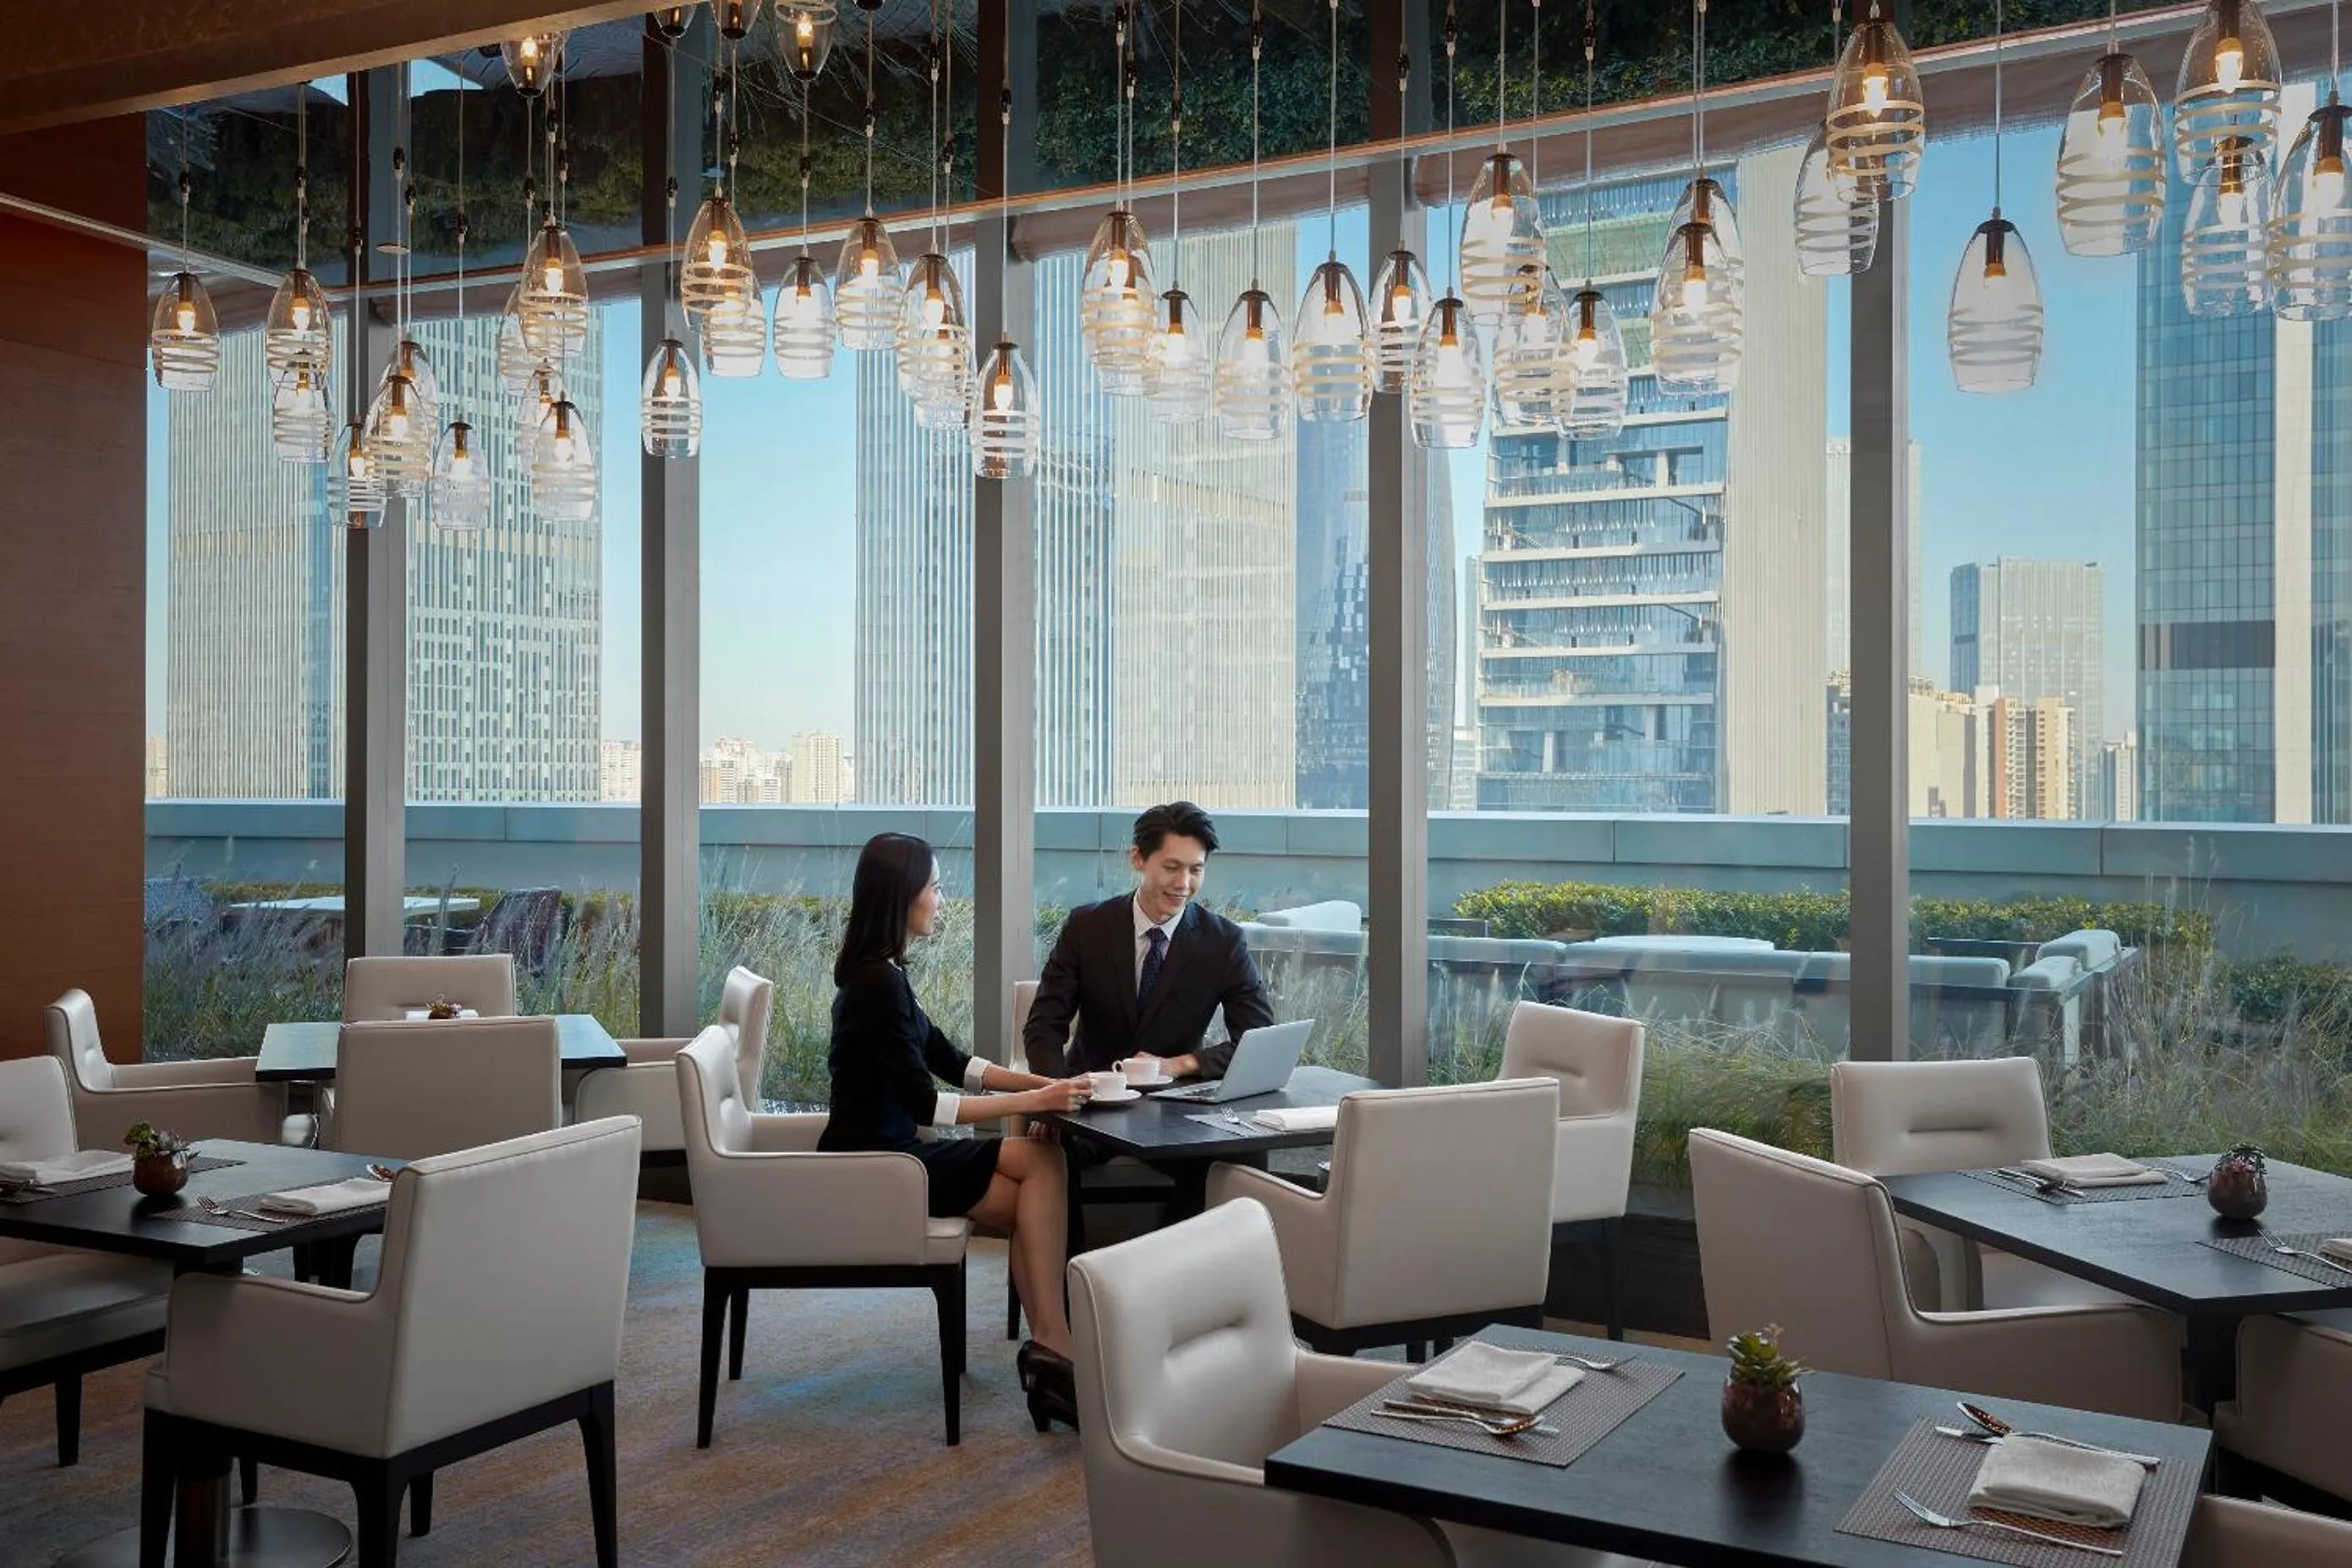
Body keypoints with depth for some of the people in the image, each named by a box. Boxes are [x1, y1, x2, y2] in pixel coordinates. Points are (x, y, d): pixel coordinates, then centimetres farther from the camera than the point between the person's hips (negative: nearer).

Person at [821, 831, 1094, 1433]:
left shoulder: (881, 974, 11)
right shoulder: (877, 983, -18)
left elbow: (952, 1062, 13)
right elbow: (925, 1103, -22)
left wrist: (1047, 1083, 2)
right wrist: (1033, 1101, -21)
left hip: (889, 1154, 9)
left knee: (1043, 1161, -5)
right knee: (1041, 1166, -11)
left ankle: (1049, 1350, -11)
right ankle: (1052, 1352, -7)